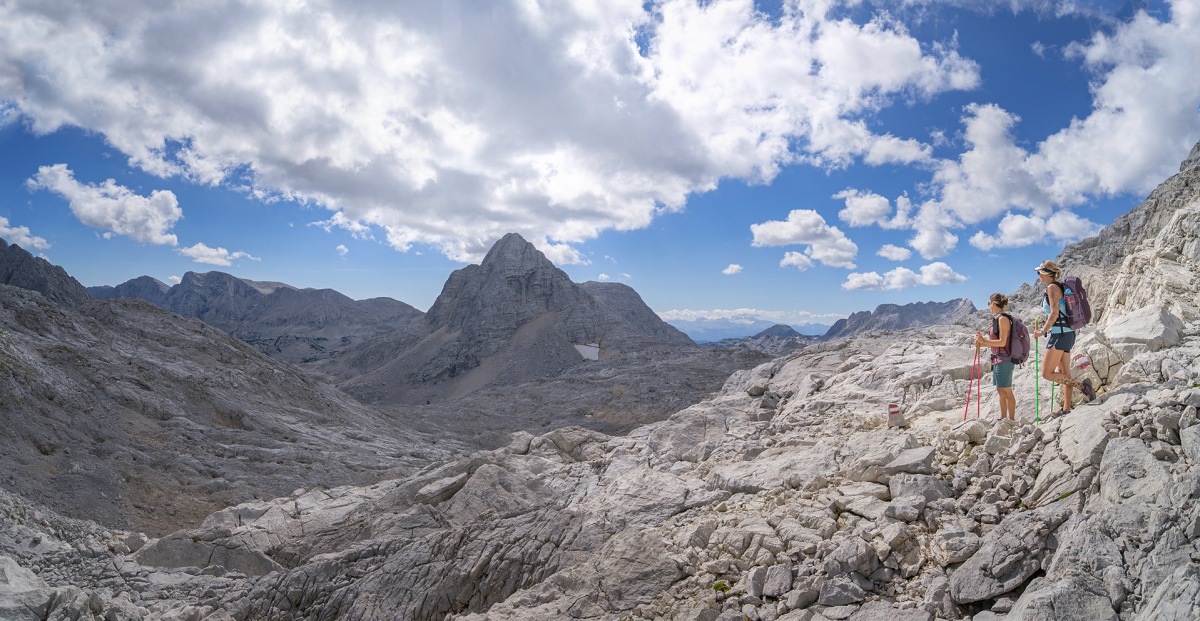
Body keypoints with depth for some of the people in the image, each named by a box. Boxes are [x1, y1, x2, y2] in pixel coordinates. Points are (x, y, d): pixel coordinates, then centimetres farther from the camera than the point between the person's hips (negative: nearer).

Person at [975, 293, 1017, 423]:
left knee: (1006, 391, -3)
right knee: (1000, 391, 14)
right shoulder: (997, 319, 14)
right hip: (997, 360, 10)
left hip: (1004, 360, -10)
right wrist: (982, 344, 7)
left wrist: (984, 341, -18)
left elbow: (1002, 342, -19)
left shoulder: (1003, 319, -14)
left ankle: (1012, 419, 4)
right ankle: (1003, 419, 21)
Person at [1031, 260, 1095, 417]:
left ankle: (1082, 386, -10)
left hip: (1060, 334, -10)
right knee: (1064, 374, 10)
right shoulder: (1060, 286, 16)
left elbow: (1054, 313, -19)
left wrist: (1042, 331, -11)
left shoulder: (1052, 287, -11)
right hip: (1067, 333, 10)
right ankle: (1066, 408, 14)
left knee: (1047, 373, -8)